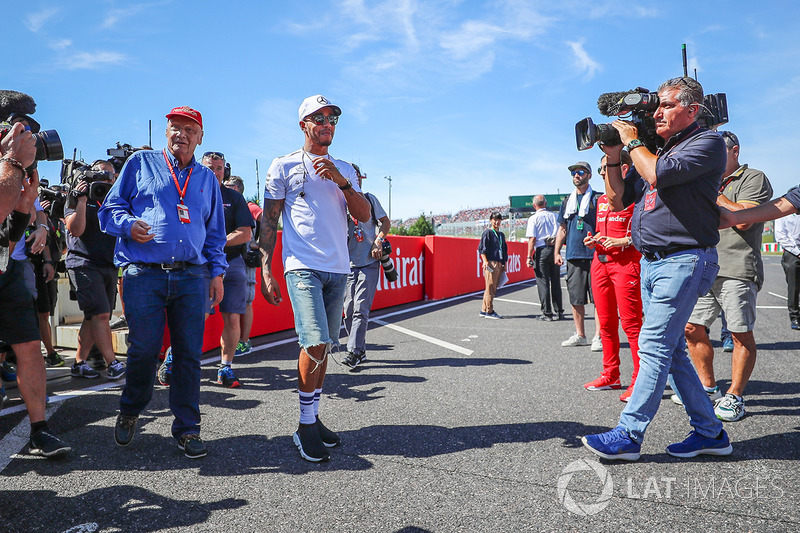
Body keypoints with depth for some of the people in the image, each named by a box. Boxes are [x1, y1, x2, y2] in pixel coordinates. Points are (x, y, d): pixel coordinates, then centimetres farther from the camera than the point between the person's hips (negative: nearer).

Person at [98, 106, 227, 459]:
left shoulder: (207, 178, 19)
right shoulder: (141, 163, 12)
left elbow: (215, 232, 20)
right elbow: (110, 208, 12)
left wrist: (217, 272, 10)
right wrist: (129, 224, -11)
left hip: (193, 276, 2)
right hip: (143, 274, -2)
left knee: (189, 353, 2)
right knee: (142, 350, 0)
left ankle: (186, 427, 13)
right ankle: (130, 411, 28)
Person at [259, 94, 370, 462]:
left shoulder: (344, 169, 17)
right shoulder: (284, 166, 5)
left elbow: (364, 216, 6)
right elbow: (268, 220, 3)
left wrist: (340, 181, -8)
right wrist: (265, 269, -5)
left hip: (338, 268, 5)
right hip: (302, 266, -5)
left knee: (324, 346, 8)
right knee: (315, 343, -16)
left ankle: (313, 418, 21)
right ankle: (305, 426, 0)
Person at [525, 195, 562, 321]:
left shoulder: (534, 218, -4)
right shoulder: (554, 216, 9)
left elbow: (532, 239, -11)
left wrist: (529, 257, -10)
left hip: (541, 251, -5)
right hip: (555, 250, 5)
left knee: (543, 283, 0)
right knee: (556, 282, 11)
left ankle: (547, 313, 1)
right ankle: (559, 312, 16)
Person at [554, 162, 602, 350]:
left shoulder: (597, 199, 4)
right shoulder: (567, 202, 17)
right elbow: (562, 229, 20)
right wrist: (557, 252, 12)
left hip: (594, 255, -5)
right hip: (573, 255, 5)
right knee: (576, 299, 8)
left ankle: (598, 337, -1)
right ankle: (580, 335, 17)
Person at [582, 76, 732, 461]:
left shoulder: (707, 143, -5)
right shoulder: (652, 151, 19)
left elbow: (659, 174, -22)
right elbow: (618, 200, 17)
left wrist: (632, 142, -6)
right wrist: (613, 155, 8)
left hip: (682, 262, -8)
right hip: (650, 263, 9)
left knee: (653, 347, -9)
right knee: (672, 350, 11)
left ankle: (629, 435, -2)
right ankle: (709, 432, 22)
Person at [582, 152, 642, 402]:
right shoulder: (601, 200, 21)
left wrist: (623, 241, -20)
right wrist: (593, 240, 11)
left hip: (627, 263, -8)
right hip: (600, 262, 8)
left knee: (630, 322, -9)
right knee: (606, 322, 10)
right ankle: (610, 376, 19)